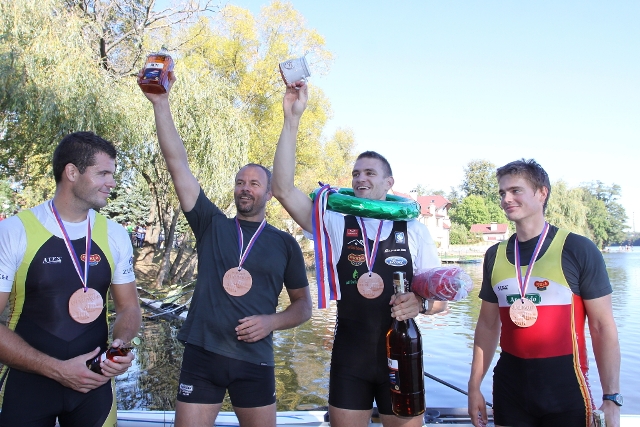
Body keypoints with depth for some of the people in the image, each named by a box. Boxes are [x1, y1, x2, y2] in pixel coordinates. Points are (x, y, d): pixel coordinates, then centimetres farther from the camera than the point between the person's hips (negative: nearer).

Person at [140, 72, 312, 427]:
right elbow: (177, 164, -2)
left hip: (255, 361, 0)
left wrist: (271, 321, -11)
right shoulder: (212, 225, 5)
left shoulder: (285, 244, 5)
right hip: (202, 355, 0)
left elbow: (303, 304, 9)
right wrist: (160, 103, -8)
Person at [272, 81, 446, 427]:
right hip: (349, 358, 0)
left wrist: (420, 303, -22)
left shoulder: (414, 230, 0)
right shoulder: (336, 223, 0)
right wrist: (292, 119, -17)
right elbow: (283, 189, -12)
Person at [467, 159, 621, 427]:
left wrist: (611, 398, -10)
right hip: (509, 387, 3)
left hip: (565, 389, -3)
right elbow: (488, 325, 8)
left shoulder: (578, 250, -9)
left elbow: (603, 327, -7)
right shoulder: (495, 255, 2)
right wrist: (474, 386, 7)